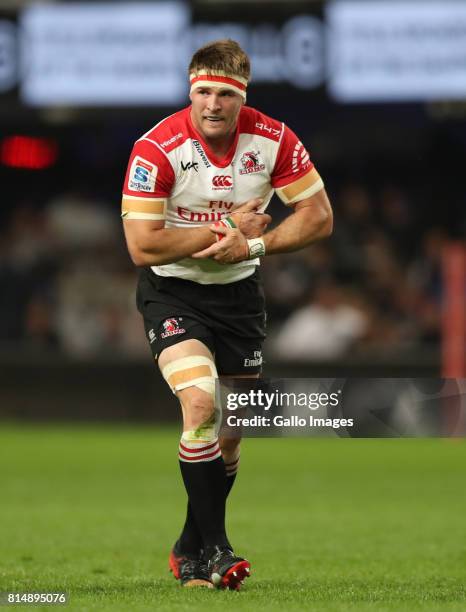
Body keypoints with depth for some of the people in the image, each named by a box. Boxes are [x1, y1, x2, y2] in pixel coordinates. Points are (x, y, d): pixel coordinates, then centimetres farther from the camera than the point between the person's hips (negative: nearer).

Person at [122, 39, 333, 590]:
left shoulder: (272, 140, -11)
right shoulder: (156, 149, -21)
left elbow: (318, 216, -5)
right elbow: (142, 247, -22)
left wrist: (254, 244, -19)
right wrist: (227, 228, -20)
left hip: (239, 291, 4)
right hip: (172, 291, -4)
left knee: (232, 431, 8)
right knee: (201, 404, -25)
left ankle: (189, 550, 27)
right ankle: (215, 547, -16)